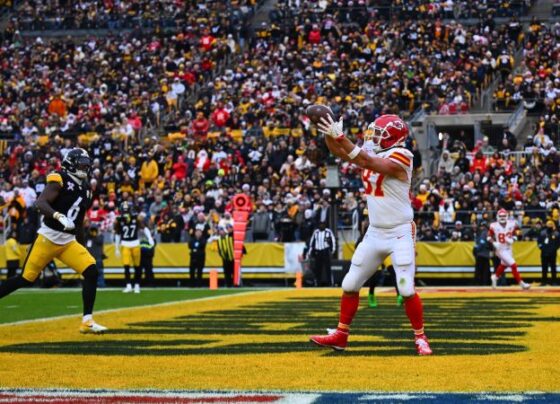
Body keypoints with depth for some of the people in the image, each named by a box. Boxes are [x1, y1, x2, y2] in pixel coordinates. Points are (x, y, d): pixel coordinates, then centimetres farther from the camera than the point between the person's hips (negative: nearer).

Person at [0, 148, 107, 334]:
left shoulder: (85, 189, 12)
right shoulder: (59, 181, -9)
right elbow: (40, 203, -23)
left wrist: (82, 248, 23)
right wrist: (59, 216, -39)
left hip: (68, 242, 6)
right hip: (48, 238, -6)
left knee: (92, 273, -11)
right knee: (26, 279, 0)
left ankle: (87, 321, -7)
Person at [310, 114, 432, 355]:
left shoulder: (399, 157, -15)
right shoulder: (374, 154, 8)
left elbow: (368, 163, -28)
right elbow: (338, 152, 8)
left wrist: (340, 136, -31)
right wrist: (328, 133, -10)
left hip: (400, 233, -7)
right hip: (375, 233, 7)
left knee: (406, 290, -11)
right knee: (350, 284, 7)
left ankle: (420, 338, 5)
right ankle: (341, 335, 16)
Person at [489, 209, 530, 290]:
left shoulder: (511, 224, -5)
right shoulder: (494, 226, -13)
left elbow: (515, 235, 7)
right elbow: (489, 237, -1)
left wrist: (512, 240, -14)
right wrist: (494, 243, -17)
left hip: (508, 249, 5)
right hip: (500, 249, -5)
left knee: (503, 265, 21)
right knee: (513, 265, -12)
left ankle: (495, 277, 47)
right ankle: (521, 283, -7)